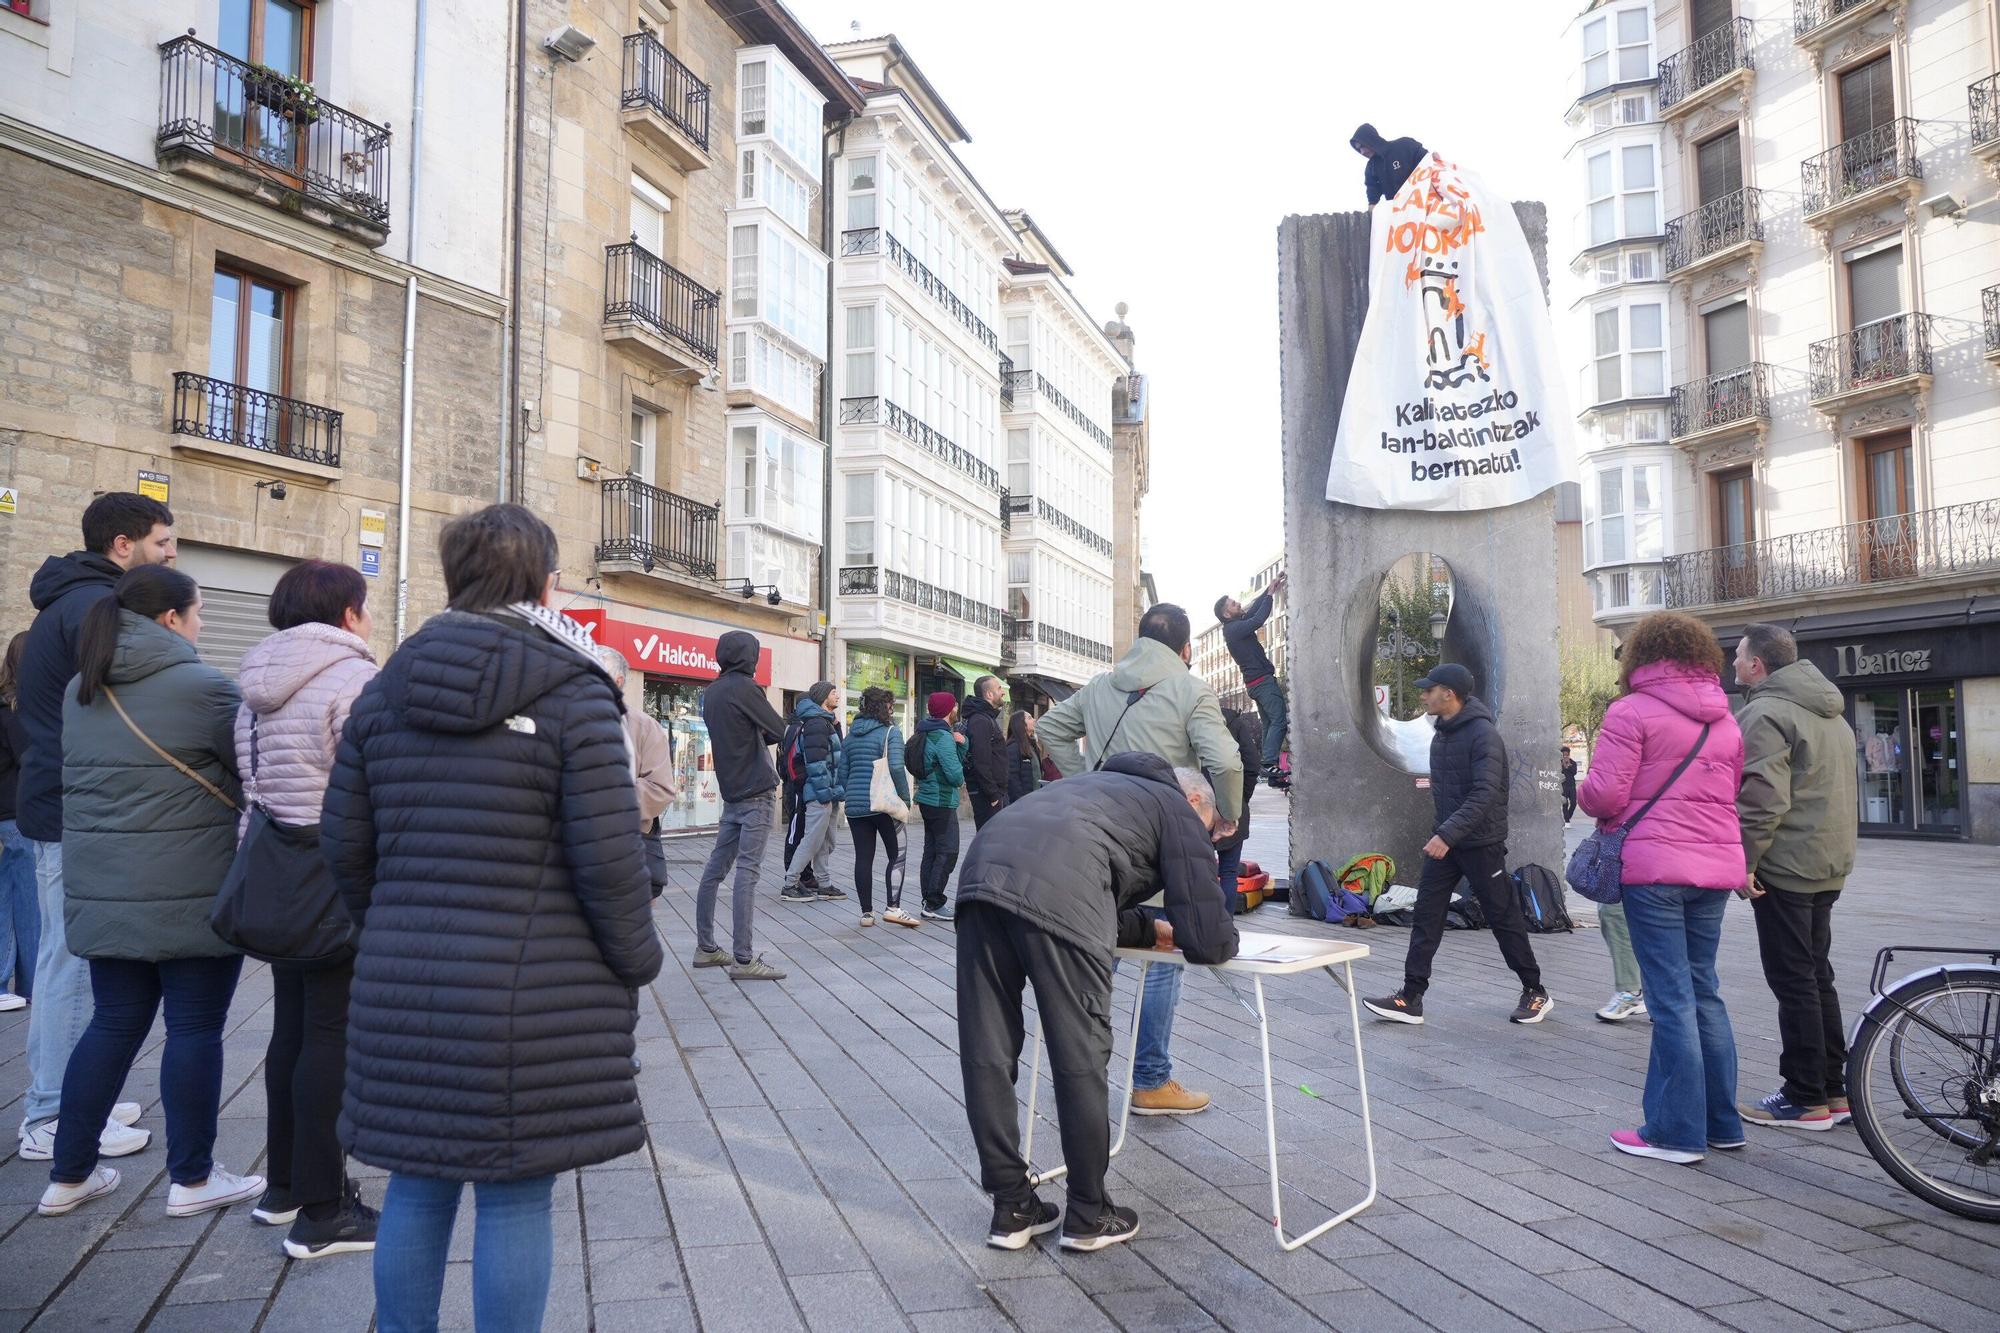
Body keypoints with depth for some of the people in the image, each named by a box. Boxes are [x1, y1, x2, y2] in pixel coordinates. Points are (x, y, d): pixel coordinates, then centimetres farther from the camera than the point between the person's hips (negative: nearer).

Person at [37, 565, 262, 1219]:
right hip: (190, 896, -7)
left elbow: (80, 781, 21)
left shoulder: (80, 692, 10)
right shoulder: (202, 687, -15)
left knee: (114, 1025, 16)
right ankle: (192, 1180, 13)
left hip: (101, 892, 7)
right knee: (195, 1030, 3)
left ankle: (69, 1174, 23)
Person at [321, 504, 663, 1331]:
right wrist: (636, 961, 1)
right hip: (534, 998, -5)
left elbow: (344, 844, 9)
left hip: (404, 990, 5)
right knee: (515, 1199, 6)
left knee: (416, 1186, 17)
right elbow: (609, 856, -14)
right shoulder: (573, 692, -11)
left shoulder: (386, 690, 6)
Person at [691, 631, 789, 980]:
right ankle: (743, 959, -10)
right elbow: (778, 731, -7)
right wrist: (767, 731, 12)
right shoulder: (745, 687, -12)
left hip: (731, 791, 8)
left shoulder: (712, 691, 13)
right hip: (755, 793, -8)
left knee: (716, 868, 10)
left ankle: (706, 948, 17)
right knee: (748, 872, -10)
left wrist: (758, 735, 5)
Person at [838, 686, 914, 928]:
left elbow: (843, 772, 14)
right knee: (896, 854, 3)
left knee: (863, 858, 7)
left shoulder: (851, 735, 14)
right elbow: (896, 767, -17)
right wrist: (905, 798, -9)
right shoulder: (890, 732, -6)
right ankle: (892, 907, -7)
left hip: (855, 805, 6)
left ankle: (866, 912, 9)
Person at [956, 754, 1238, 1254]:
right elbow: (1209, 940, 15)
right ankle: (1089, 1217, 20)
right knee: (1081, 1060, 7)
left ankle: (1012, 1210, 22)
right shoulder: (1180, 811, 20)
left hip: (983, 871, 7)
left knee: (987, 1057, 12)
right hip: (1056, 896, -7)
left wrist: (1150, 928, 37)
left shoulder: (1107, 784, 39)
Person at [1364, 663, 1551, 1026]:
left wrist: (1448, 834, -32)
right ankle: (1410, 999, 3)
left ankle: (1535, 993, 21)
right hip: (1445, 839, 8)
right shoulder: (1441, 734, 10)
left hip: (1481, 843, -8)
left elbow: (1485, 795, -26)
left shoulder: (1483, 734, -17)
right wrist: (1440, 832, 12)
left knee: (1503, 918, 4)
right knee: (1426, 916, 2)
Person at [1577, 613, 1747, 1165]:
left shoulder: (1631, 711, -8)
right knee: (1704, 990, 15)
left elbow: (1604, 795, -13)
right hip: (1715, 867, 7)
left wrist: (1584, 795, 8)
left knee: (1671, 997, -2)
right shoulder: (1725, 720, 14)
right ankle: (1722, 1122, 22)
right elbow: (1733, 795, 14)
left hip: (1654, 869, -6)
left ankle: (1678, 1133, 4)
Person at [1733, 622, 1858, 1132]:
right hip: (1829, 867, 10)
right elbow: (1844, 793, 23)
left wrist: (1745, 860, -18)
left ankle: (1806, 1100, 1)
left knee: (1794, 983, -4)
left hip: (1784, 868, -10)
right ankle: (1833, 1090, 20)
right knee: (1816, 976, 15)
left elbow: (1762, 797, -23)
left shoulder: (1765, 713, -15)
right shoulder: (1831, 714, 17)